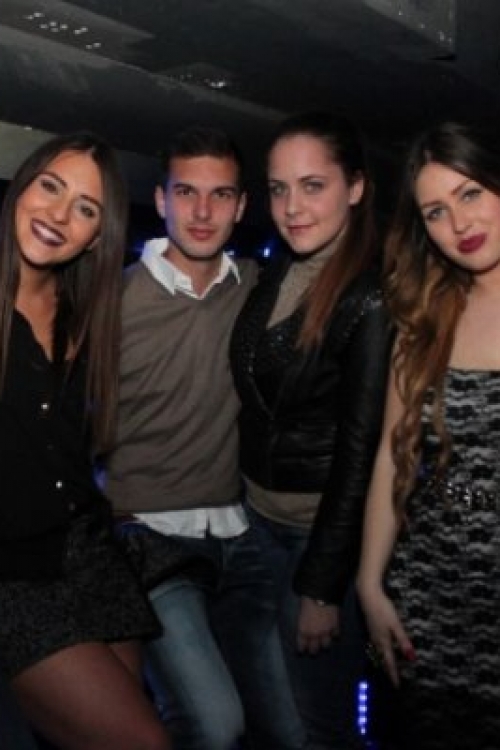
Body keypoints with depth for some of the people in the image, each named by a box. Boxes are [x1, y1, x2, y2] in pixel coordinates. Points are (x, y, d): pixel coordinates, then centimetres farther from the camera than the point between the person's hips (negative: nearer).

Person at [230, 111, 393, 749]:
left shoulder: (369, 301, -18)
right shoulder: (274, 277, 3)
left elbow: (361, 453, -18)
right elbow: (255, 403, 6)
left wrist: (322, 587, -15)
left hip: (327, 530, -7)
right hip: (260, 517, 7)